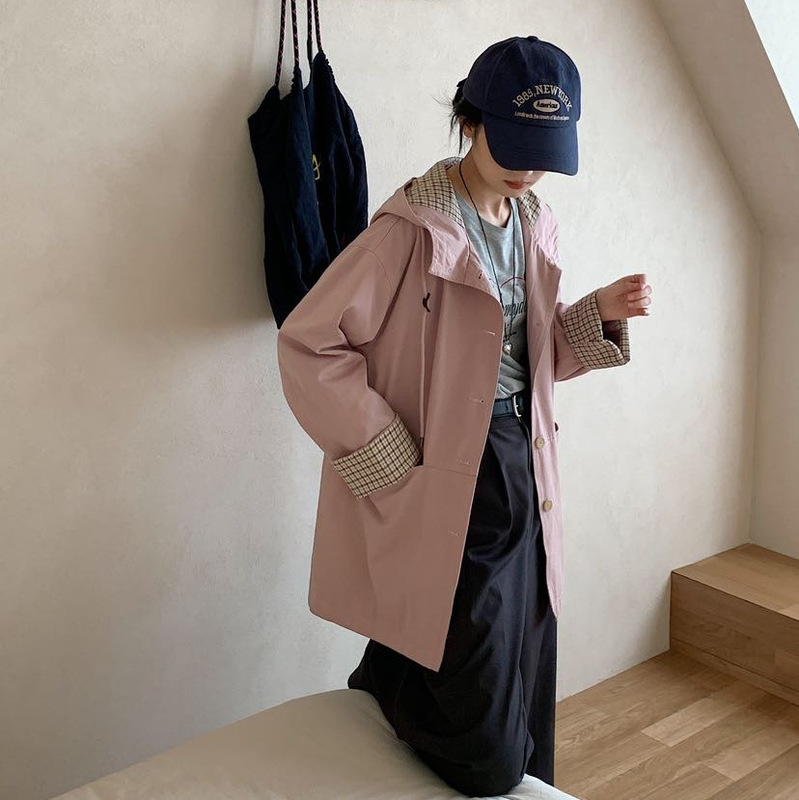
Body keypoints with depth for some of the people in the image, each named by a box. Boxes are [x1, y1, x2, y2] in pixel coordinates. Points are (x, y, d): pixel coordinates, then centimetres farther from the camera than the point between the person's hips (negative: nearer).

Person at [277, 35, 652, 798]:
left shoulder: (534, 222, 8)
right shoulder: (414, 225, -16)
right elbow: (307, 346, -17)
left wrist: (600, 314, -1)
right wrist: (392, 464, -17)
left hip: (522, 471, 8)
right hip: (451, 486, -7)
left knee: (526, 700, 17)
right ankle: (383, 679, 27)